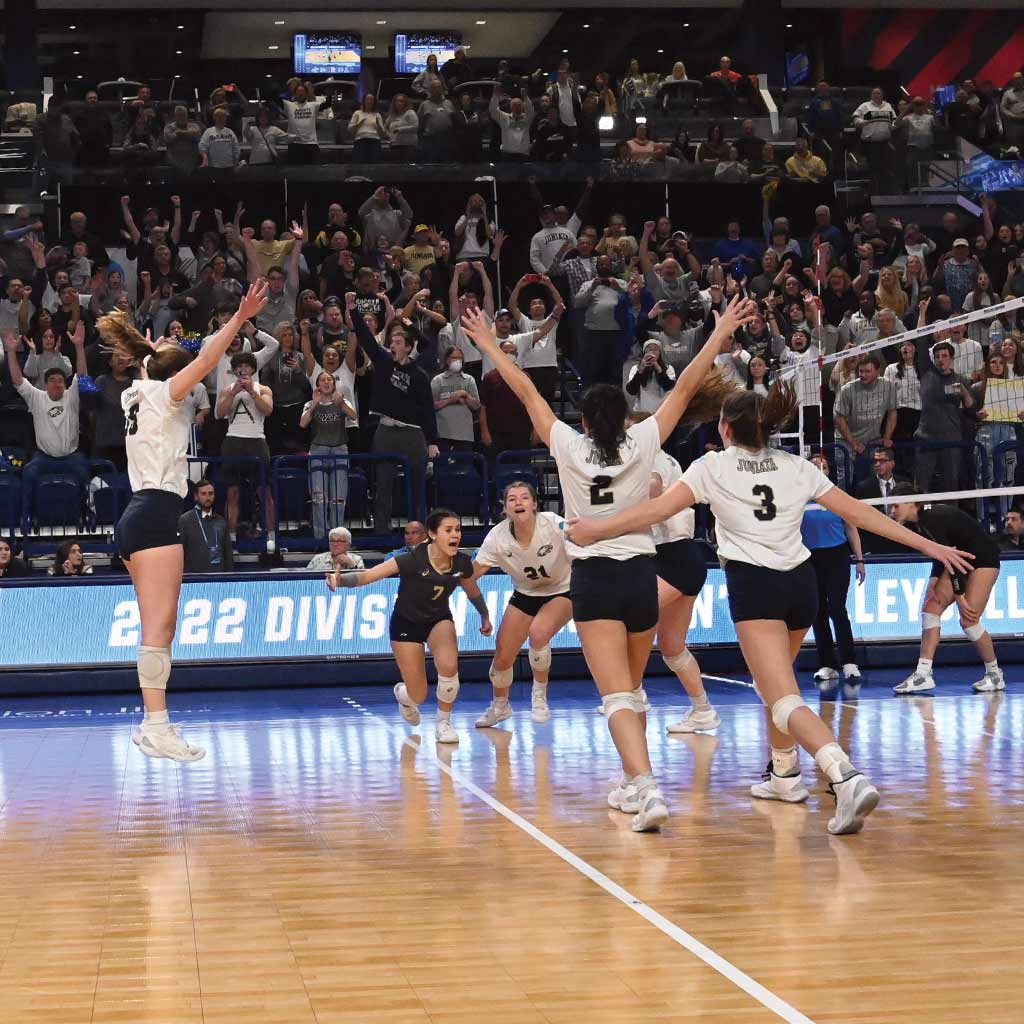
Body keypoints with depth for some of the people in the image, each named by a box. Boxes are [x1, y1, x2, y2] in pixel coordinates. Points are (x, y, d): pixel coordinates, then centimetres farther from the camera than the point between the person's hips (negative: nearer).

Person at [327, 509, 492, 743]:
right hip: (406, 624, -3)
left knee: (449, 665, -29)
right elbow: (366, 575, -31)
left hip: (439, 619, 3)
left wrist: (485, 617, 24)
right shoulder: (411, 561, -28)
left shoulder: (462, 564, -14)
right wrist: (341, 579, -50)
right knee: (418, 696, -3)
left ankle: (443, 722, -4)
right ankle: (402, 694, 38)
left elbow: (472, 591, 9)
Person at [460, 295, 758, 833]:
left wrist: (489, 345, 18)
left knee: (618, 697, -12)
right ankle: (633, 784, 31)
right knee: (632, 689, 22)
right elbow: (686, 387, 5)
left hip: (593, 578, -3)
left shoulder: (568, 446, -2)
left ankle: (648, 787, -32)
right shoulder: (642, 444, 0)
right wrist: (722, 331, 12)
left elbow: (526, 391, 7)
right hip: (641, 574, 3)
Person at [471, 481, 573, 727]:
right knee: (502, 659, 2)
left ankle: (540, 696, -7)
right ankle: (500, 706, 34)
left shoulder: (553, 524, -27)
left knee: (538, 632, -32)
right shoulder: (498, 537, -19)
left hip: (561, 593, -4)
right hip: (525, 595, 4)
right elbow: (471, 573, -15)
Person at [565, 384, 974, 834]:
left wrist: (595, 529, -1)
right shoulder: (796, 467, 12)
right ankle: (784, 774, 38)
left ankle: (848, 778, -37)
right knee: (775, 680, 30)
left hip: (753, 585, -6)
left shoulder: (713, 466, 2)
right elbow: (858, 513, 10)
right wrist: (927, 545, 13)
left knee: (784, 701, -15)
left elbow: (657, 509, -7)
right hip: (801, 582, 6)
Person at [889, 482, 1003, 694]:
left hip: (984, 557, -10)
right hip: (962, 558, 10)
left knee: (968, 620, -12)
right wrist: (933, 582, -7)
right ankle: (923, 675, -7)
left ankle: (995, 674, 8)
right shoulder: (918, 522, 1)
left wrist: (959, 597, -22)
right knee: (931, 606, -4)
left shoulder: (931, 519, -28)